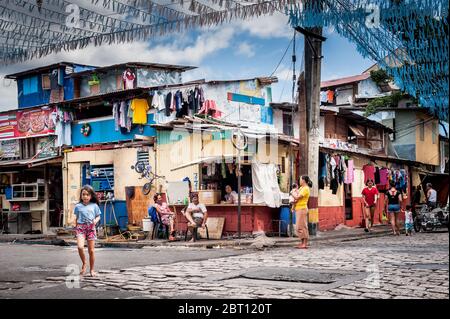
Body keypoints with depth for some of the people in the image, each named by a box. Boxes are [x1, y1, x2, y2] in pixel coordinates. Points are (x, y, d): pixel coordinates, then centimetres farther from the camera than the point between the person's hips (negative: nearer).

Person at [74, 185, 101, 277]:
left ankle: (92, 270, 16)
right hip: (81, 227, 0)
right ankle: (84, 263, 4)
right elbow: (77, 218, 14)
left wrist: (96, 221, -9)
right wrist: (76, 228, 7)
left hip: (91, 227, 0)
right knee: (80, 247, -22)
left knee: (91, 250, 2)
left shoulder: (94, 206, 6)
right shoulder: (78, 206, 8)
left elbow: (98, 216, 12)